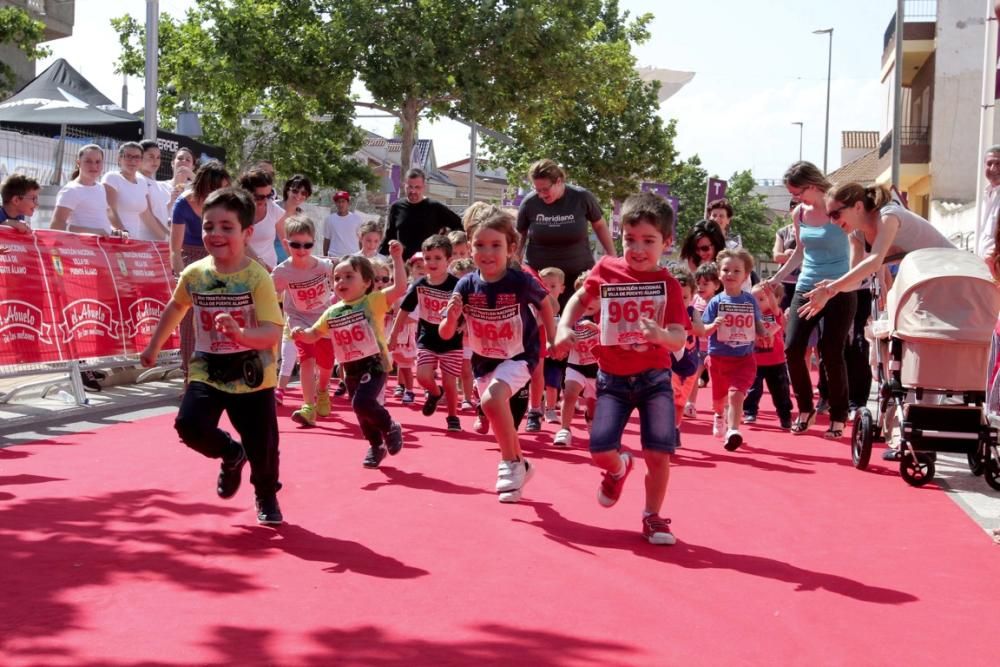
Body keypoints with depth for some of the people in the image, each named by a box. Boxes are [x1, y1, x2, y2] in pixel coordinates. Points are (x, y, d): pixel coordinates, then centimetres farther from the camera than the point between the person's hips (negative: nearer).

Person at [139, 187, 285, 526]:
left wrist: (241, 334, -43)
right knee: (189, 424, -19)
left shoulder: (257, 277, -17)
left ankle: (266, 497, 37)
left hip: (252, 376, -3)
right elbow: (176, 307, 19)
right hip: (207, 372, 3)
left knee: (262, 444, 3)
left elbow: (272, 333, -24)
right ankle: (231, 454, 16)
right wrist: (154, 346, 25)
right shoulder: (194, 274, -4)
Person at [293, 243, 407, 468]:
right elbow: (314, 334, 15)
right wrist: (301, 334, -7)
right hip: (351, 369, 6)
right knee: (363, 414, 16)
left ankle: (390, 427, 1)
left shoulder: (373, 301, -11)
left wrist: (397, 259, -27)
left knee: (362, 403, -25)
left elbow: (400, 287, -23)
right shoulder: (332, 312, 5)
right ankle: (376, 446, 39)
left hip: (374, 365, -6)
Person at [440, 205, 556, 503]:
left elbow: (544, 302, 0)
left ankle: (511, 463, -9)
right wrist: (451, 317, -32)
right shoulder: (467, 286, -16)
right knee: (498, 416, 19)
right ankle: (519, 466, 45)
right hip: (484, 360, 5)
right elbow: (446, 335, -12)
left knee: (492, 400, -29)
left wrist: (553, 337, 0)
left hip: (519, 356, -5)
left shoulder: (521, 281, -23)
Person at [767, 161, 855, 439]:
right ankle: (805, 410, 13)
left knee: (832, 354, -4)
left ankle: (838, 417, 10)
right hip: (806, 288, 5)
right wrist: (775, 280, 18)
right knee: (792, 349, -5)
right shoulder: (799, 214, 5)